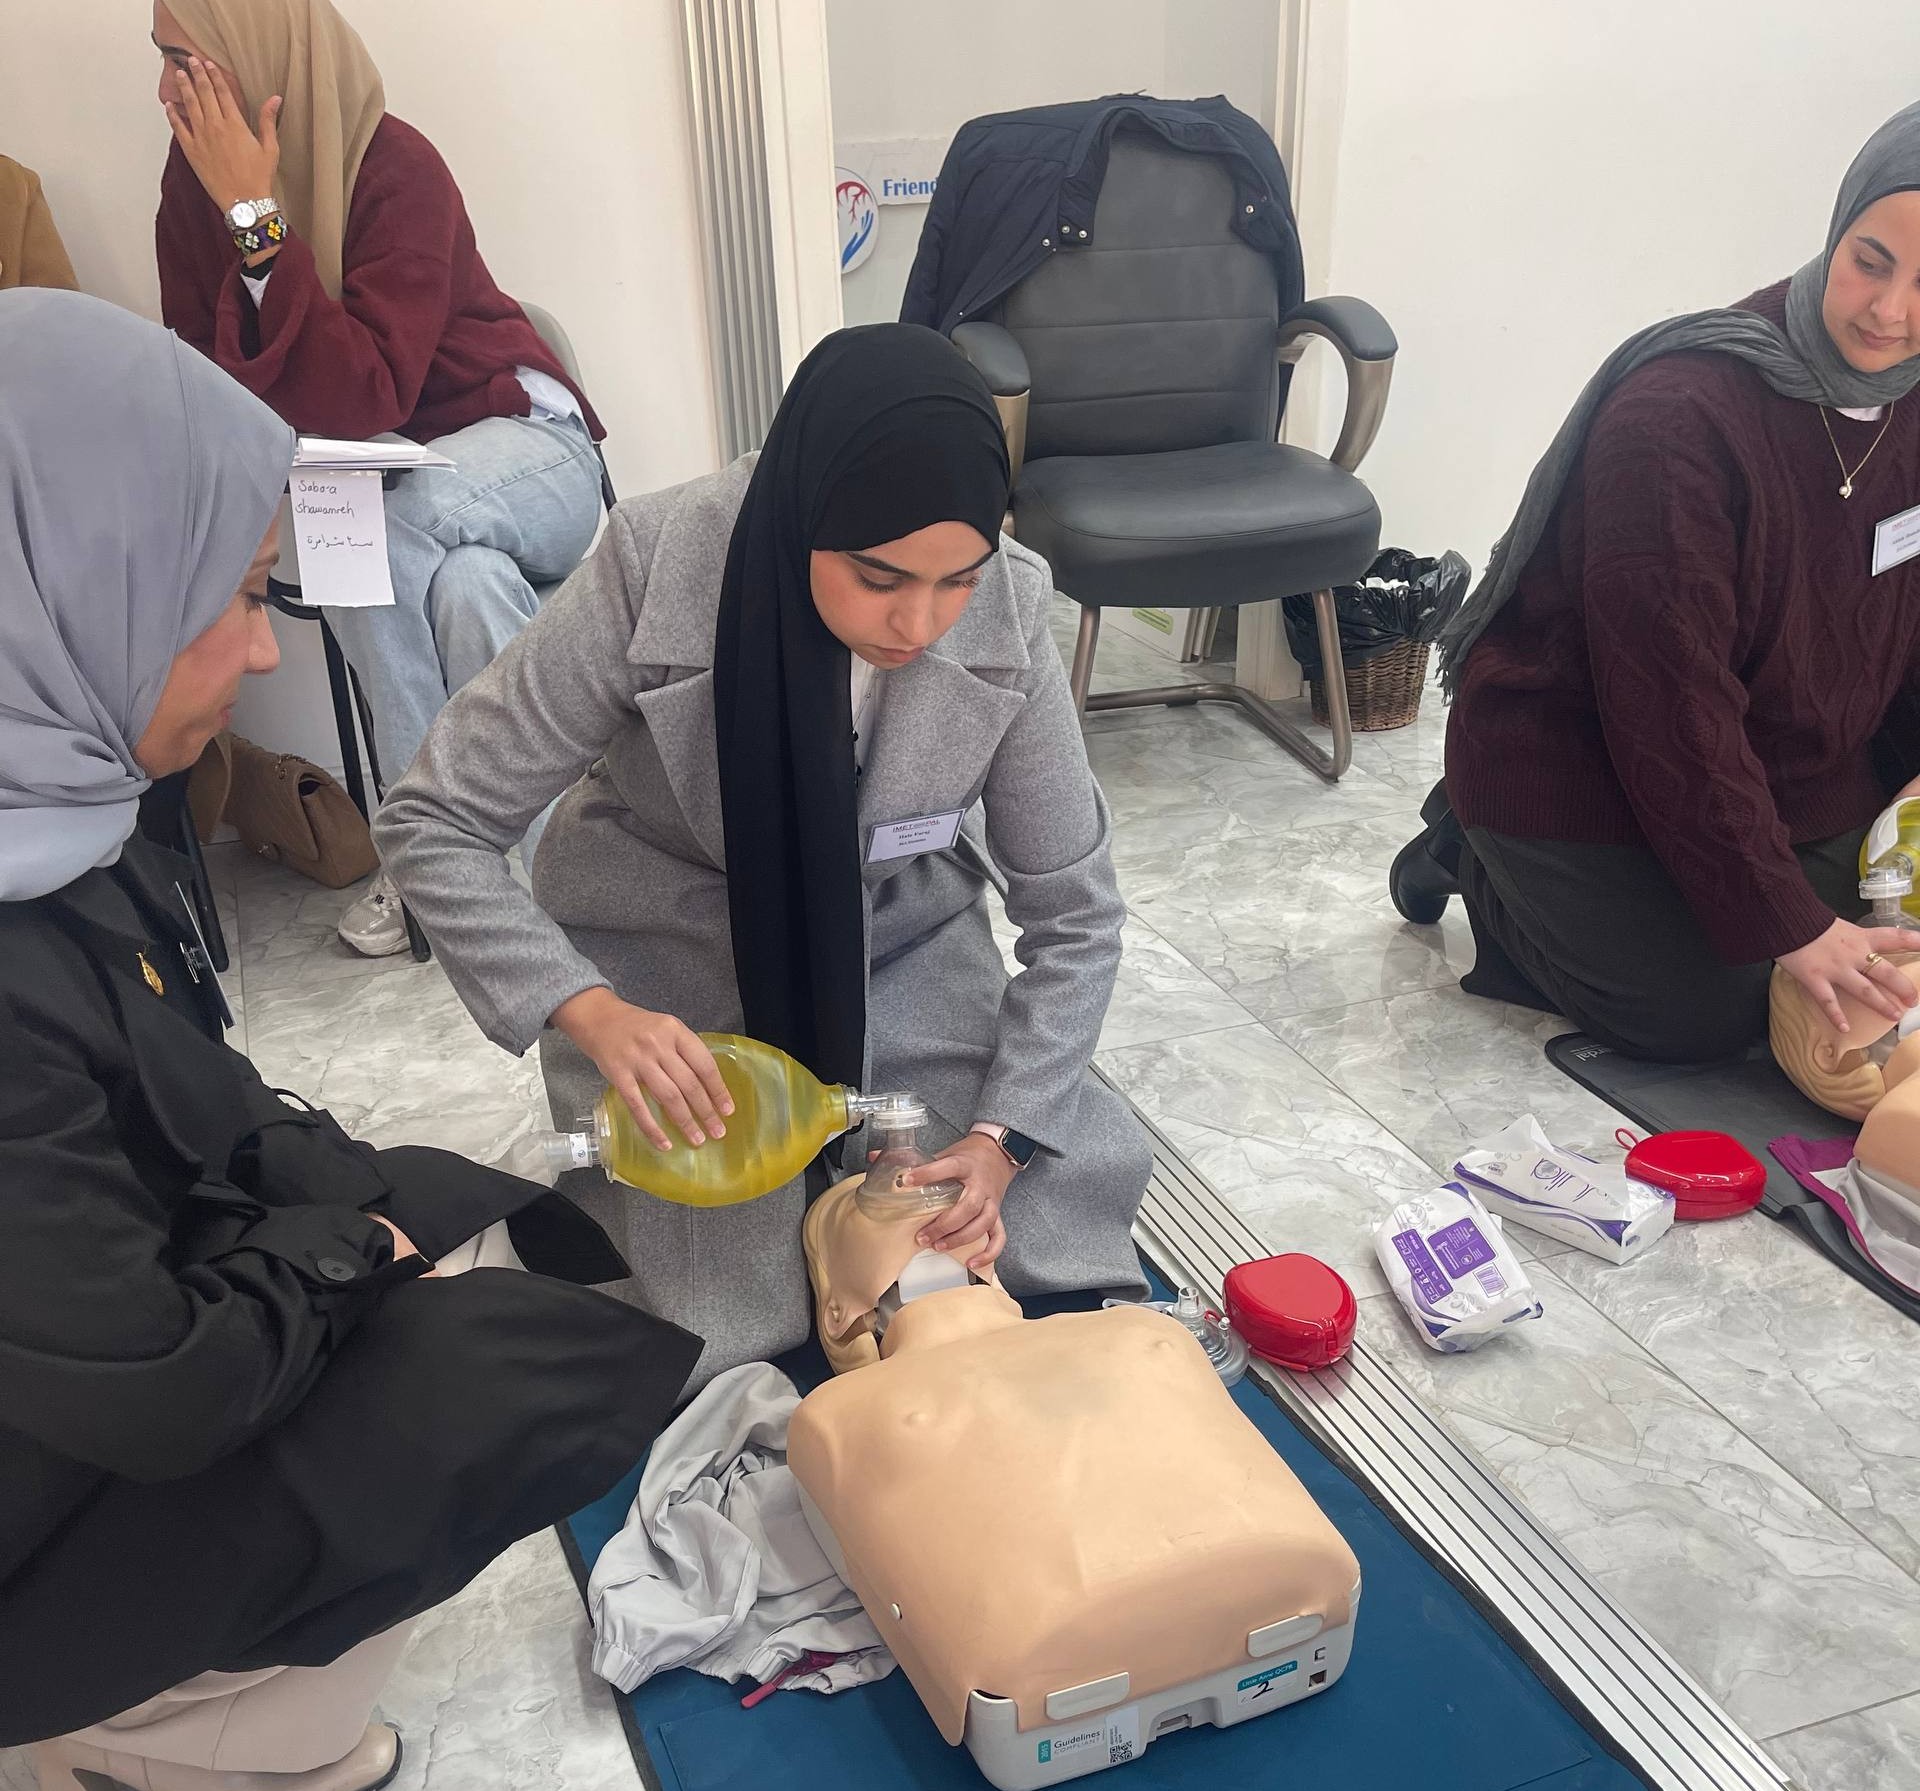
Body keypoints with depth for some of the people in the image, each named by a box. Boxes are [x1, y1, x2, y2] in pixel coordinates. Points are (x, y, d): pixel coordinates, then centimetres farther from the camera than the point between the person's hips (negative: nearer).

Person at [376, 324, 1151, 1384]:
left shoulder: (1004, 616, -22)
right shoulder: (655, 576, -29)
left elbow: (1073, 915, -11)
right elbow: (431, 825, -20)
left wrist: (1000, 1136, -23)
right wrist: (588, 1010, -34)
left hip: (898, 947, 3)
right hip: (675, 970, -2)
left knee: (1086, 1174, -6)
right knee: (738, 1313, -14)